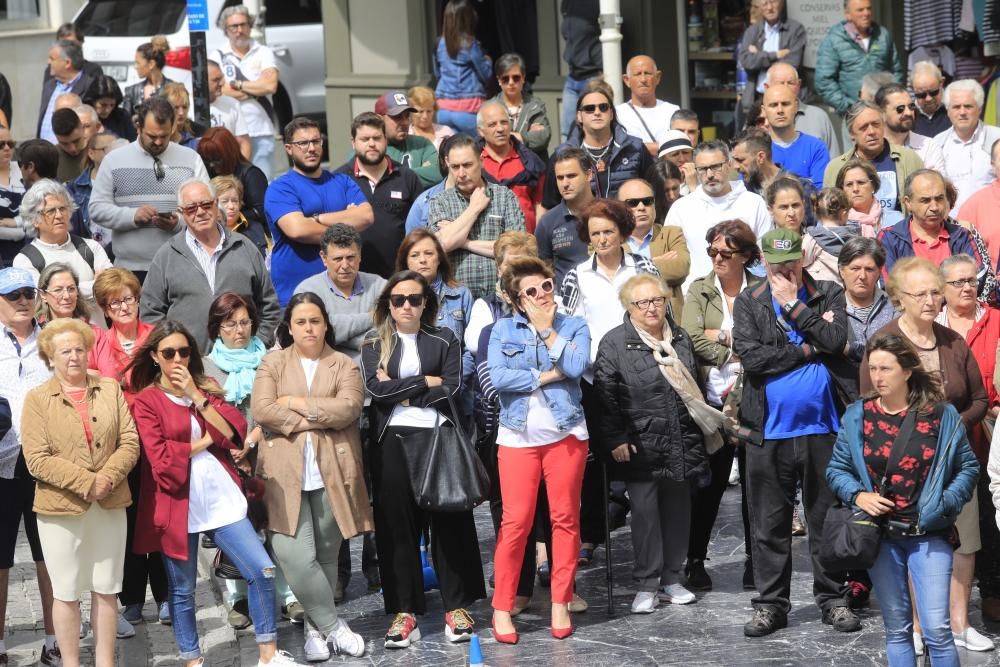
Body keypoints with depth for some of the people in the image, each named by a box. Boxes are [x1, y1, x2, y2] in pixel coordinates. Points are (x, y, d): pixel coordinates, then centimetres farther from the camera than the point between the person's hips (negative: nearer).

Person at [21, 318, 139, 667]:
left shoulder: (110, 389, 6)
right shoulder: (37, 399, -4)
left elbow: (130, 442, 0)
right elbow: (37, 459, -11)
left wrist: (107, 479, -16)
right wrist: (86, 483, -18)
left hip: (110, 505, 3)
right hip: (61, 508, -3)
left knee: (106, 589, 10)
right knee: (67, 592, 6)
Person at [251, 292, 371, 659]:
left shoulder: (344, 365, 10)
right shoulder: (273, 363, 10)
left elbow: (348, 408, -7)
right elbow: (262, 410, -4)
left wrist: (297, 403, -7)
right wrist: (317, 420, -7)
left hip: (332, 473, 1)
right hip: (285, 473, -1)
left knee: (326, 555, 5)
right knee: (296, 557, -12)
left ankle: (315, 629, 18)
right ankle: (333, 625, 2)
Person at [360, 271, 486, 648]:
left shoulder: (444, 341, 8)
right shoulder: (374, 346, 9)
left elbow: (451, 390, -5)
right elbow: (376, 389, -9)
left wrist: (401, 391, -7)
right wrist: (425, 382, -8)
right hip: (392, 442, 1)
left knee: (449, 521, 1)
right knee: (397, 525, 1)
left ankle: (456, 607, 9)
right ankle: (404, 611, 6)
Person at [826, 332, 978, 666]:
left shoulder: (941, 414, -2)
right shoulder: (856, 416, 1)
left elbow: (968, 467, 4)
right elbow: (837, 469, 8)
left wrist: (945, 503, -11)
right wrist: (857, 495, -11)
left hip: (929, 535, -2)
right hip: (881, 534, 2)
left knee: (936, 628, -9)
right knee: (897, 627, 9)